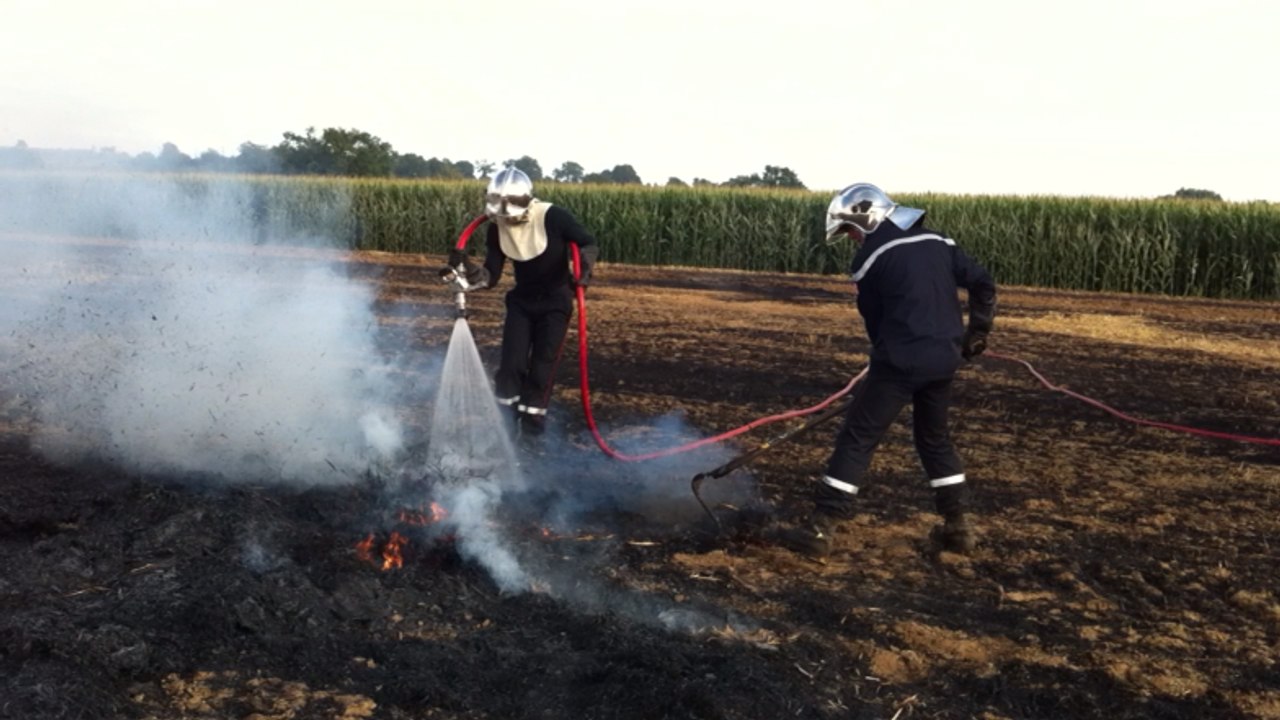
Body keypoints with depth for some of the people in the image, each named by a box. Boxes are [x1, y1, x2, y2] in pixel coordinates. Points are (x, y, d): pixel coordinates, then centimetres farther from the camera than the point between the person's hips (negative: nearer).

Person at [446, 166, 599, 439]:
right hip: (521, 300, 3)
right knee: (512, 363, -4)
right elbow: (490, 278, -9)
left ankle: (533, 415, 13)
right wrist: (468, 268, -29)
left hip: (555, 301, -3)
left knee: (542, 364, -5)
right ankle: (506, 414, 14)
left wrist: (583, 268, -37)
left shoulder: (553, 217, -24)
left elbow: (589, 244, -17)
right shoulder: (497, 228, -10)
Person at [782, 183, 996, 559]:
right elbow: (983, 282, 11)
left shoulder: (870, 256, -3)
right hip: (944, 359, 6)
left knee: (856, 440, -2)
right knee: (935, 438, 23)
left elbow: (875, 318, 4)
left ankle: (820, 529, -4)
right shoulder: (938, 241, 12)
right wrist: (976, 332, 16)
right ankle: (959, 524, 26)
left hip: (901, 362, -6)